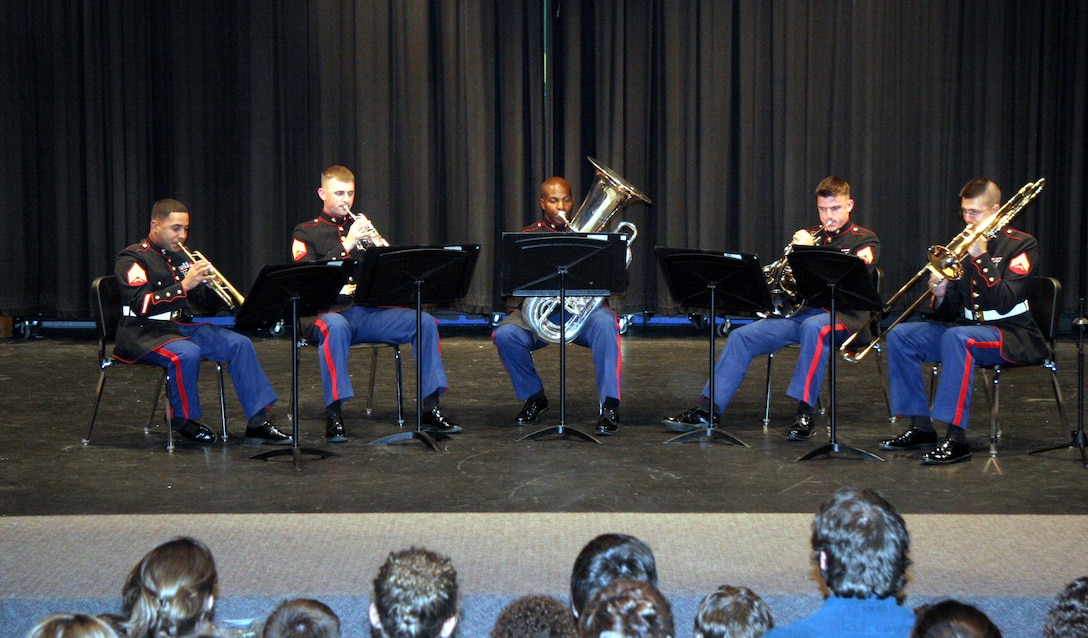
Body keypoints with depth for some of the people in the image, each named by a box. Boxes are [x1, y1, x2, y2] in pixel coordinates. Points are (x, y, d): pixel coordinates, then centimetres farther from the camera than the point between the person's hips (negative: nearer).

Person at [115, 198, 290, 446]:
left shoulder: (181, 257, 15)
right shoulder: (134, 258, -7)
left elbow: (206, 304, 14)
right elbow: (141, 304, -22)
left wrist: (213, 286, -9)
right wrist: (184, 285, -26)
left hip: (181, 327, 7)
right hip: (144, 333, -7)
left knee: (240, 344, -10)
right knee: (187, 353, -36)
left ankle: (258, 423, -11)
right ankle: (182, 420, -11)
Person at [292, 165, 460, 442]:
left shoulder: (362, 226, 21)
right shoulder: (306, 233, 9)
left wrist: (380, 246, -10)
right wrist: (346, 244, -16)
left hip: (368, 312, 4)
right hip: (328, 312, -4)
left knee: (424, 321, -19)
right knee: (335, 327, -40)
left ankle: (430, 408, -15)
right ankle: (333, 415, -36)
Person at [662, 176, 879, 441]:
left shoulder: (865, 240, 5)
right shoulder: (811, 236, 22)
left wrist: (810, 251, -15)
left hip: (843, 315, -5)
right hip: (801, 310, 6)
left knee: (814, 326, -41)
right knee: (742, 336, -13)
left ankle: (805, 413, -38)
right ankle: (708, 409, -15)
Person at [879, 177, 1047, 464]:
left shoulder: (1021, 245, -7)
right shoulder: (967, 246, 10)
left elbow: (1005, 303, -22)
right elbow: (948, 315, 8)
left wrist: (981, 257, -20)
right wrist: (940, 296, -15)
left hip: (1014, 335, -7)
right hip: (970, 326, 7)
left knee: (957, 337, -37)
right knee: (900, 335, -8)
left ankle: (956, 439, -38)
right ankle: (921, 428, -6)